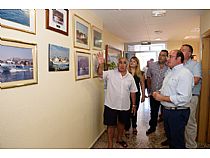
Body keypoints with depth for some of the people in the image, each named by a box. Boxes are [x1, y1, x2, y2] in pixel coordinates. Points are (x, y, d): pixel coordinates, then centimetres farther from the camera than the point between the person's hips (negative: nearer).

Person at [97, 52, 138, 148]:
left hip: (125, 106, 4)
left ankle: (119, 139, 47)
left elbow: (132, 92, 6)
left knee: (122, 123, 22)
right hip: (111, 105, -3)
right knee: (111, 125, 8)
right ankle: (110, 144, 28)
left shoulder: (130, 77, 1)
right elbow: (100, 74, -23)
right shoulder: (110, 73, -8)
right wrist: (101, 64, -42)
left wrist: (134, 104, 9)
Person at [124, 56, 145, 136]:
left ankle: (134, 127, 38)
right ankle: (127, 129, 22)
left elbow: (142, 85, 6)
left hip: (136, 95, 2)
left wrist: (143, 95, 5)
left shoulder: (139, 73, 1)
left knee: (134, 111, 16)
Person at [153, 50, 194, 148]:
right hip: (167, 110, 9)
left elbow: (183, 98, -28)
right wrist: (158, 93, 0)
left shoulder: (184, 73, -19)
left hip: (178, 113, -9)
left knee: (177, 142, 9)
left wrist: (162, 98, -22)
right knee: (169, 137, 25)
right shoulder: (171, 72, 12)